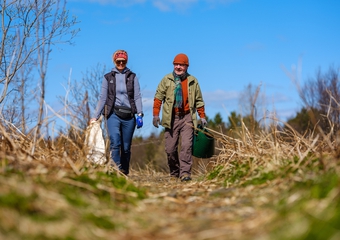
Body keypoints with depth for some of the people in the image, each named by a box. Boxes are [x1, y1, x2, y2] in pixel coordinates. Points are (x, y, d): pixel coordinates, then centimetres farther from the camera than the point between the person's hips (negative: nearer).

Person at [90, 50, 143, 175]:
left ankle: (125, 174, 14)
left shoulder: (132, 77, 11)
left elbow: (137, 97, 4)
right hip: (113, 114, -1)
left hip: (129, 115, 1)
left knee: (126, 147, 4)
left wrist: (140, 114, -7)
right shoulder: (108, 77, 10)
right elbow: (102, 98, 11)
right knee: (115, 142, -21)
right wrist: (95, 116, 7)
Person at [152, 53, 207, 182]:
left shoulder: (192, 81, 8)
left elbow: (199, 101, 13)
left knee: (186, 146, -12)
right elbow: (158, 97, 5)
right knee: (170, 148, 3)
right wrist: (156, 114, -2)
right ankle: (174, 173, 19)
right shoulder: (166, 79, 5)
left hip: (187, 118, 0)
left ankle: (185, 173, -11)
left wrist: (202, 117, 10)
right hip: (171, 118, 1)